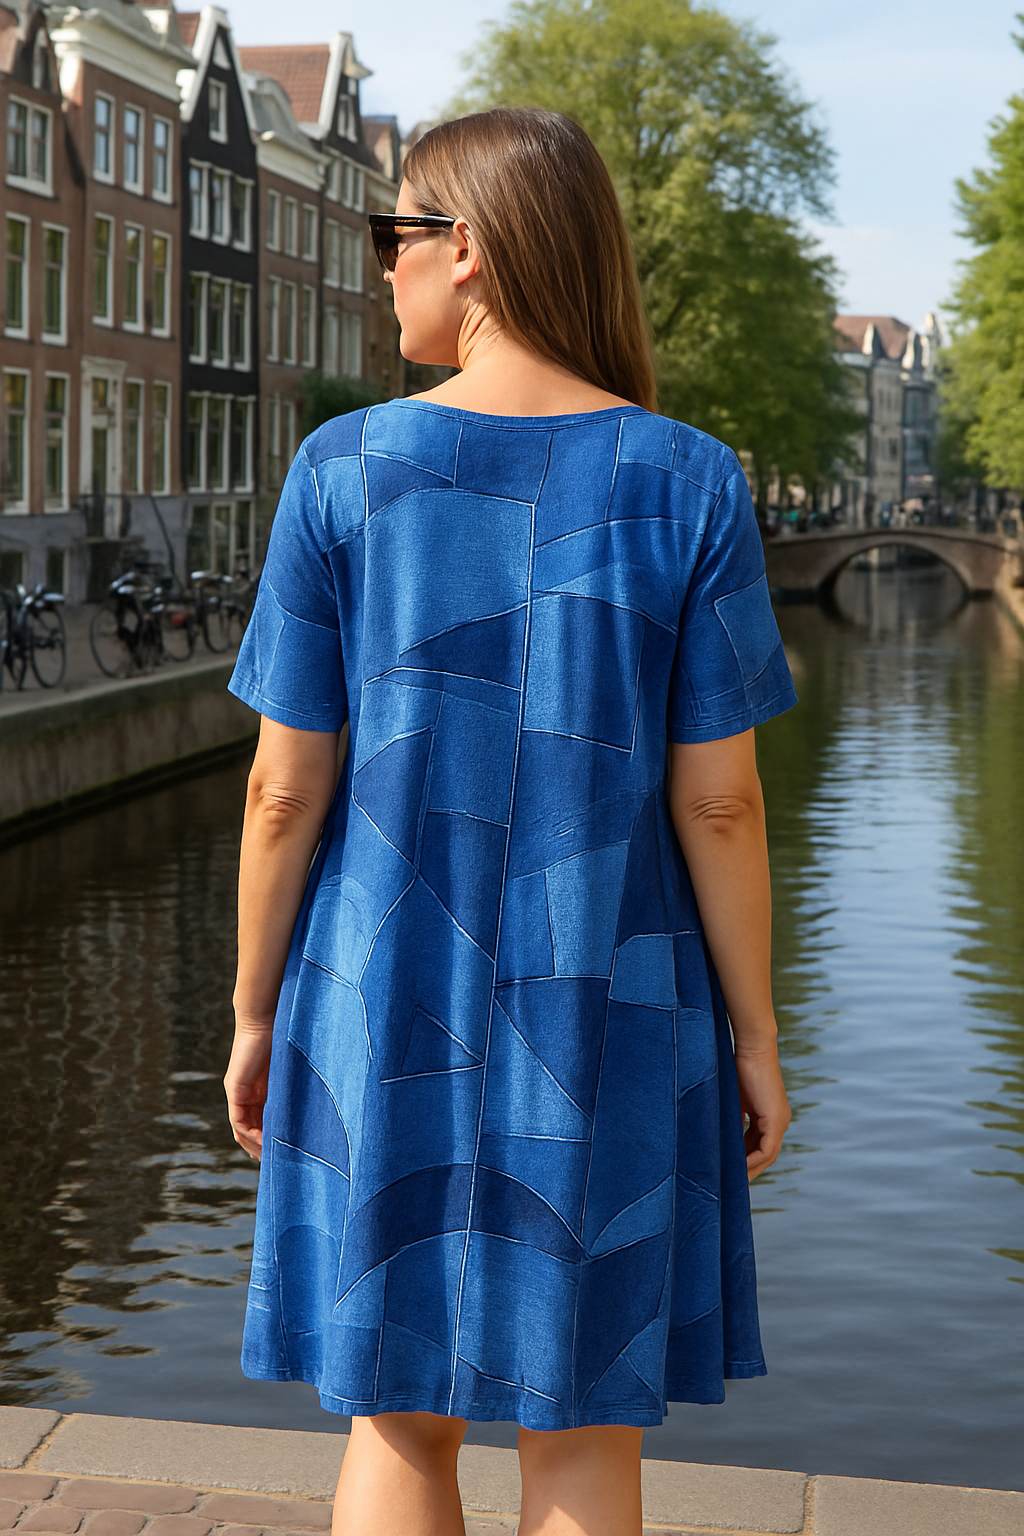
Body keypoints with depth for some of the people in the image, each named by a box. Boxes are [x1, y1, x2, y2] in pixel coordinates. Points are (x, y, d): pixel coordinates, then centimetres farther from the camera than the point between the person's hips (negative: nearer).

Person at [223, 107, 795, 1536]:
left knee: (401, 1420, 16)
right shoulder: (689, 485, -8)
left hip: (388, 1017, 1)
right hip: (610, 1027, 0)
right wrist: (754, 1030, 4)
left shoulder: (346, 471, -8)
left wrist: (255, 1015, 7)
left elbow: (285, 790, -6)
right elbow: (718, 801, -8)